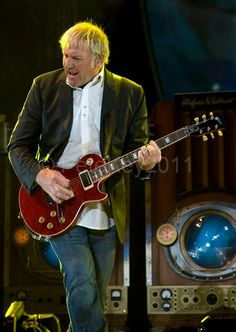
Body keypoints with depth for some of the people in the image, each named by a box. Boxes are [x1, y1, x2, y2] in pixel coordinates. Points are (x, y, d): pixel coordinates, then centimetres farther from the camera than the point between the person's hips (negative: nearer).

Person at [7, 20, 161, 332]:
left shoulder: (130, 93, 2)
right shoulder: (45, 86, 1)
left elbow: (137, 147, 6)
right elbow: (18, 145, 3)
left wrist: (145, 162, -18)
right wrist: (40, 175, -16)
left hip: (106, 211, 2)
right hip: (58, 205, -1)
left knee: (94, 300, 10)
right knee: (83, 288, -18)